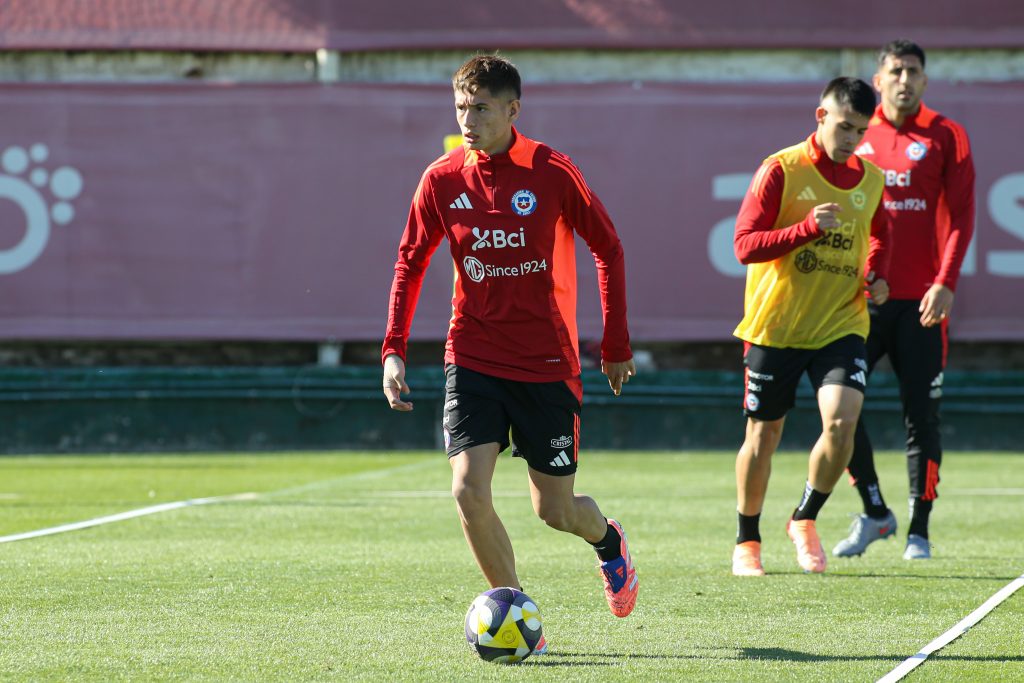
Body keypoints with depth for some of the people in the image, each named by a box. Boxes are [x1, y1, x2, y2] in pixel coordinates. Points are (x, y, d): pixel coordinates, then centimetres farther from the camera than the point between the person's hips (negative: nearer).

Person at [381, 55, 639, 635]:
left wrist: (616, 345, 2)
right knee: (469, 490, -16)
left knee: (554, 511, 5)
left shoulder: (552, 172, -9)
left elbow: (608, 249, 1)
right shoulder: (443, 180, -2)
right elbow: (410, 264, 8)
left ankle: (608, 539, 42)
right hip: (474, 360, 2)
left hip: (547, 363, -2)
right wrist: (394, 351, 0)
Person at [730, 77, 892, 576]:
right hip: (775, 325, -3)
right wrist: (809, 227, -25)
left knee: (842, 421, -17)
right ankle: (747, 541, 25)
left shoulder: (870, 179, 6)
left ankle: (805, 520, 6)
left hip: (841, 324, 3)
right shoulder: (781, 170, -8)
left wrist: (875, 273, 6)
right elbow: (745, 245, -13)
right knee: (763, 435, 6)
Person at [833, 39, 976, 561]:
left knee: (921, 416, -1)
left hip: (921, 299, -2)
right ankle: (875, 513, 10)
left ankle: (919, 531, 7)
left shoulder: (945, 137, 3)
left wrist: (945, 283, -13)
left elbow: (960, 216, -2)